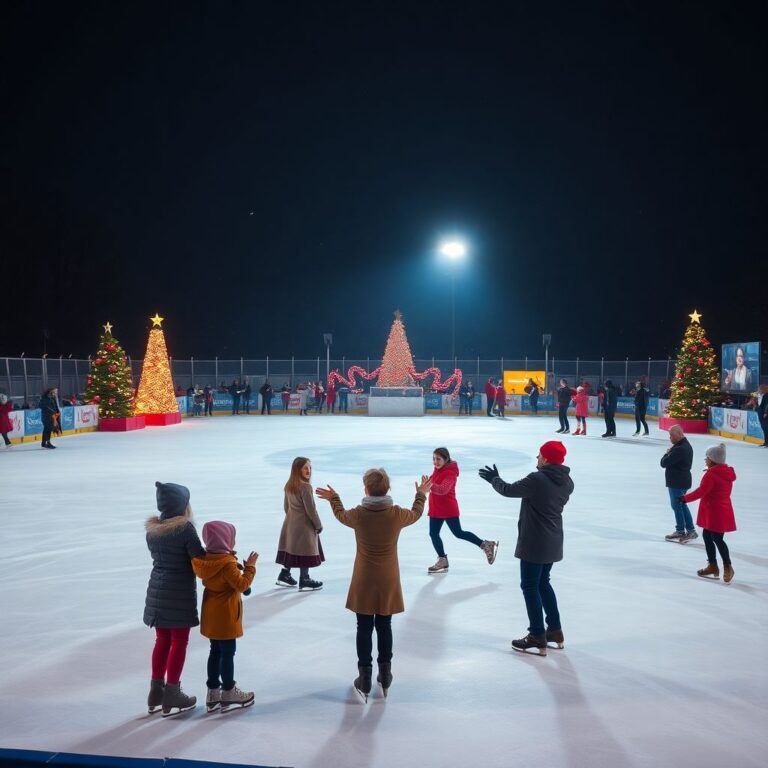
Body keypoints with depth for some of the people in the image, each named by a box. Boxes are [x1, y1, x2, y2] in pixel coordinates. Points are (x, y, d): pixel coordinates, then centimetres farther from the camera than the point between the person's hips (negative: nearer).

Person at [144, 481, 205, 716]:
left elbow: (157, 555, 9)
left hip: (157, 590, 6)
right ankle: (171, 695, 11)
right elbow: (200, 560, -16)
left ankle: (156, 691, 25)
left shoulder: (152, 529, 1)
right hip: (180, 592, -6)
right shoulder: (185, 529, -19)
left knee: (162, 640, 18)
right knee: (179, 642, 5)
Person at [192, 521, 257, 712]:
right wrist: (250, 567, -14)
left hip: (211, 615, 9)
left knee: (215, 652, 18)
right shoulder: (227, 563, -24)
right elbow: (242, 585, -24)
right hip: (225, 616, -9)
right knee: (228, 653, 4)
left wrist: (238, 566, 7)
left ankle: (213, 692, 26)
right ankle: (228, 692, 15)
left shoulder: (206, 559, 2)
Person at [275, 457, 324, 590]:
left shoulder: (288, 486, 5)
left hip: (290, 523, 8)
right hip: (304, 525, -8)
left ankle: (284, 574, 24)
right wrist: (318, 525, -7)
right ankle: (304, 580, 9)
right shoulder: (305, 487, -20)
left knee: (291, 549, 17)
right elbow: (311, 509, -18)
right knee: (305, 552, 2)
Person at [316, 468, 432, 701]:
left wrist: (333, 498, 29)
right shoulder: (397, 514, -14)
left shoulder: (358, 514, -15)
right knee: (384, 626, 16)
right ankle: (385, 675, 26)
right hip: (388, 581, 1)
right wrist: (421, 494, 29)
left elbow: (340, 514, 9)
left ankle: (365, 678, 14)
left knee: (364, 628, 9)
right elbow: (416, 514, 10)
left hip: (364, 581, -1)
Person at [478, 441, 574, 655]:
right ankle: (555, 631, 29)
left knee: (530, 586, 3)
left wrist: (494, 479, 6)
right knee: (543, 583, 22)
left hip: (534, 543, -8)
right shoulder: (567, 482, 1)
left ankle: (538, 638, 7)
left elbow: (509, 490, -13)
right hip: (553, 543, 8)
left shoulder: (537, 479, -22)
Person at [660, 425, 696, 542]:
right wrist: (670, 453, -2)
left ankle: (680, 531, 13)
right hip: (683, 480, 10)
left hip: (677, 482, -10)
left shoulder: (679, 449, -26)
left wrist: (667, 453, -6)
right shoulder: (686, 445, 9)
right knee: (682, 505, 18)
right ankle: (690, 530, 23)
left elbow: (664, 463, -23)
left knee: (676, 506, 2)